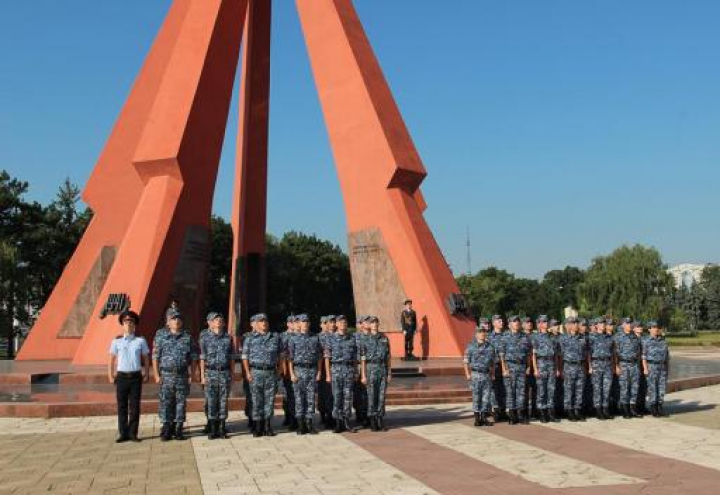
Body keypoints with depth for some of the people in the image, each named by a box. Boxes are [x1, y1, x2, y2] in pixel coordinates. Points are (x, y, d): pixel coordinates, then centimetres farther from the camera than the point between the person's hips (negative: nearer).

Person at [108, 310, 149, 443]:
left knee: (134, 406, 3)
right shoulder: (116, 342, 4)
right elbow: (111, 360, 7)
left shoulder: (140, 341, 3)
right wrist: (110, 376, 1)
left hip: (136, 376, 0)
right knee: (122, 406, 4)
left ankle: (133, 433, 11)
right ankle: (123, 433, 13)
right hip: (122, 376, 0)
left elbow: (146, 359, 8)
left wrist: (146, 373, 1)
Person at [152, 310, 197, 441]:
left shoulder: (187, 338, 5)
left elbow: (192, 359, 6)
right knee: (165, 403, 1)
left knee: (181, 403, 5)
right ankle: (166, 430, 9)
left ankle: (178, 430, 14)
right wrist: (157, 375, -3)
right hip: (167, 375, -1)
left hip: (182, 376, 1)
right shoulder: (162, 338, 4)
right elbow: (155, 357, 3)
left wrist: (191, 375, 0)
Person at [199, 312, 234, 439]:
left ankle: (222, 428, 11)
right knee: (211, 401, 1)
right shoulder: (206, 338, 3)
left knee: (223, 401, 4)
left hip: (225, 373, 1)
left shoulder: (228, 338, 7)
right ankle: (212, 429, 8)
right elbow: (202, 359, 2)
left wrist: (232, 375, 5)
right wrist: (203, 376, -3)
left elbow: (232, 358, 9)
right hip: (211, 373, -1)